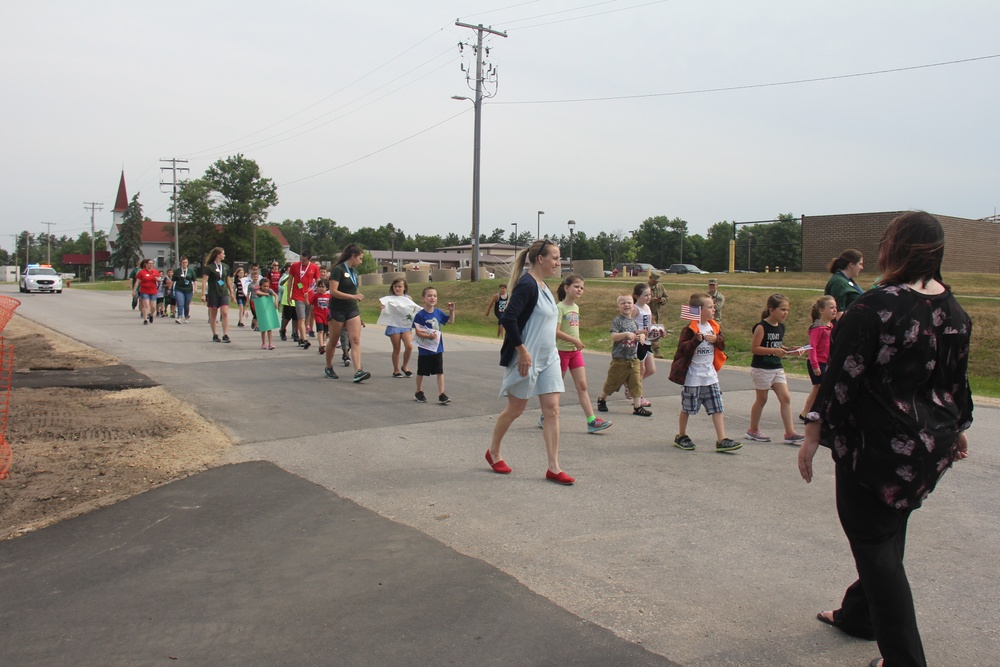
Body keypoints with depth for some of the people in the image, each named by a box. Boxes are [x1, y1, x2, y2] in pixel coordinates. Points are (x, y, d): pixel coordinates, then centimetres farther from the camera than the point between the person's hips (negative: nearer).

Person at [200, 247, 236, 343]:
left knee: (225, 313, -9)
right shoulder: (209, 267, -6)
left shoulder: (225, 267, 9)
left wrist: (231, 292, 20)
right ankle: (215, 335, 16)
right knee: (213, 315, 6)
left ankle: (225, 335, -10)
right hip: (213, 294, -3)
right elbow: (204, 280, -11)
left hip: (224, 293, 4)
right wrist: (203, 294, -18)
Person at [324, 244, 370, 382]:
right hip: (337, 310, -6)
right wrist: (353, 296, -24)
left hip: (352, 310, 6)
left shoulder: (354, 272, 11)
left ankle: (358, 371, -18)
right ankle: (328, 368, 28)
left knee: (356, 340, -9)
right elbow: (333, 291, -20)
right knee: (333, 341, 9)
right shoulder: (338, 270, -12)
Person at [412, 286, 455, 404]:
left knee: (440, 371, 2)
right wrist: (429, 336, -30)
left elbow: (450, 321, 13)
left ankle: (441, 394, 6)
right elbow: (417, 331, -15)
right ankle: (419, 393, 31)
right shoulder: (420, 315, -15)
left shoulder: (438, 312, 0)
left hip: (438, 348, 4)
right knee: (421, 372, 12)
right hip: (424, 349, -3)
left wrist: (451, 310, -2)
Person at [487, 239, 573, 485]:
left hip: (548, 358, 8)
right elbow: (508, 318, -25)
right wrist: (522, 350, -23)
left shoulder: (542, 286, 12)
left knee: (552, 410, 2)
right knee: (515, 409, 6)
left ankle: (553, 468, 5)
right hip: (527, 359, -8)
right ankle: (493, 452, 28)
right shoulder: (526, 285, -17)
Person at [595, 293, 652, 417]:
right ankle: (601, 399, 30)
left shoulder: (634, 321, 11)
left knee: (636, 383, 1)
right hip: (619, 359, -5)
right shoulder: (617, 321, -9)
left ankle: (637, 406, 5)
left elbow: (637, 334, 22)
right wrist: (626, 334, -31)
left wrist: (642, 336, -1)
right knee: (612, 382, 8)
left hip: (633, 358, 5)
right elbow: (613, 336, -19)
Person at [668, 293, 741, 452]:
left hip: (710, 375, 6)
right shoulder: (691, 328, -13)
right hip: (693, 376, -6)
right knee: (687, 408, 8)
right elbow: (682, 347, -19)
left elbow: (722, 345, 10)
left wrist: (716, 340, -10)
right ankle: (681, 436, 24)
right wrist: (696, 340, -31)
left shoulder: (714, 326, 7)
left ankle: (722, 440, 2)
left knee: (717, 408, 1)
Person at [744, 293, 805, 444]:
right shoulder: (761, 327, -15)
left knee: (786, 398, -2)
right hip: (761, 368, -7)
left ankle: (790, 433, 0)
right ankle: (753, 430, 22)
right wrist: (774, 350, -25)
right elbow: (754, 348, -19)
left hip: (777, 368, 7)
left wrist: (790, 350, 3)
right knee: (762, 399, 5)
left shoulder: (781, 327, 8)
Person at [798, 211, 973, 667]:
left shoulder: (877, 306, -20)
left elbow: (842, 377, -18)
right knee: (888, 535, 22)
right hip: (932, 445, 8)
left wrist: (814, 433, -10)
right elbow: (957, 378, 12)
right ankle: (857, 615, 40)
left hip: (878, 445, -8)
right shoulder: (953, 309, 1)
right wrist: (957, 430, 26)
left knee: (876, 545, 3)